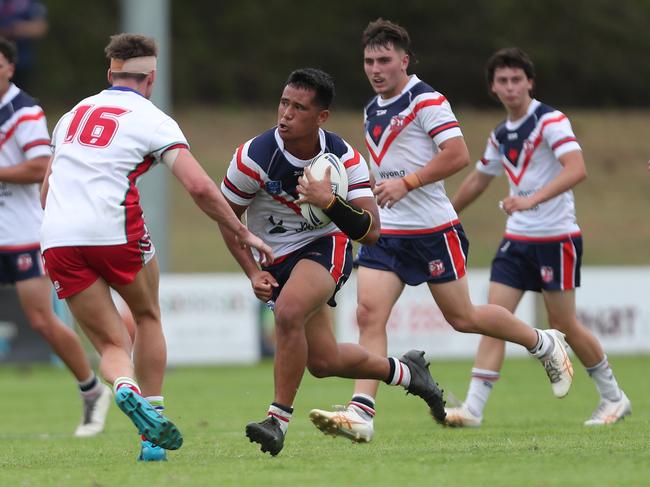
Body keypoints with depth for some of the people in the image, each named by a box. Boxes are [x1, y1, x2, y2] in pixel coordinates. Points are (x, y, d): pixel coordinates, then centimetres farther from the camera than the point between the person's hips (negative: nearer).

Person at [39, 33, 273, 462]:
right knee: (148, 316, 23)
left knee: (112, 343, 8)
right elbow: (199, 187, -6)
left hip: (57, 239, 3)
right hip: (114, 229, -3)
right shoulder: (151, 120, 4)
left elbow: (46, 192, 25)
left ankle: (125, 386, -28)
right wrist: (243, 234, 3)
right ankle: (152, 429, 15)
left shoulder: (75, 113, 21)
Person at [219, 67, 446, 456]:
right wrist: (253, 272, -13)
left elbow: (370, 231, -22)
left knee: (289, 312, -34)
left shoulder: (345, 159, -19)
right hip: (276, 260, 3)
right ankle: (403, 371, 35)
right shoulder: (253, 157, -20)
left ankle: (279, 419, -24)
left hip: (326, 246, -3)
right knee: (323, 362, 6)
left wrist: (329, 201, -38)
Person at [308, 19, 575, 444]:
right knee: (369, 315, -11)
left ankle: (545, 344, 28)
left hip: (432, 229, -7)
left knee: (461, 317, 4)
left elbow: (458, 155, -21)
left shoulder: (426, 101, -11)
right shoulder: (373, 111, 15)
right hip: (385, 233, 7)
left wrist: (406, 183, -24)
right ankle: (361, 414, -18)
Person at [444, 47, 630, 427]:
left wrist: (532, 199, -38)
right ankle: (474, 408, -10)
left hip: (556, 237, -6)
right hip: (517, 239, 6)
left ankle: (614, 398, 19)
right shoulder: (501, 136, 12)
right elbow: (479, 179, 28)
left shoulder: (551, 121, -12)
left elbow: (577, 169, -27)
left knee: (564, 325, 0)